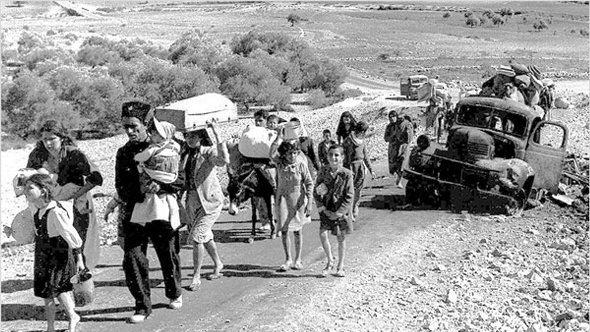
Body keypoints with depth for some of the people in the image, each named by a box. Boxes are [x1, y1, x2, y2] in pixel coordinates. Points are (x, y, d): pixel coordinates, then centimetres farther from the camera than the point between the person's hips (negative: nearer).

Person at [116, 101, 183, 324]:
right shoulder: (123, 153, 4)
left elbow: (179, 181, -5)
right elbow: (121, 189, -2)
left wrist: (160, 186, -23)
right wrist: (140, 189, -21)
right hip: (133, 213, 2)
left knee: (168, 256, 11)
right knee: (132, 259, -6)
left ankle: (175, 294, 38)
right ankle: (142, 307, 8)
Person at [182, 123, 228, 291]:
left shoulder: (209, 152, -14)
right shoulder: (185, 154, 4)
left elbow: (224, 160, -35)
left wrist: (217, 136, -38)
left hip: (210, 201, -7)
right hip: (192, 201, 7)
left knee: (196, 237, -14)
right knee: (205, 236, 21)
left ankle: (196, 277, -3)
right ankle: (218, 264, 43)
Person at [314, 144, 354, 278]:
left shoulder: (346, 174, -12)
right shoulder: (323, 171, -4)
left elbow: (349, 197, -11)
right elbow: (316, 192, 1)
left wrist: (338, 213, -15)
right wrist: (322, 208, -9)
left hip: (341, 210, -2)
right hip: (326, 209, 2)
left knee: (341, 238, 8)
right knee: (323, 234, -12)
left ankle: (340, 266, 24)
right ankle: (330, 261, 10)